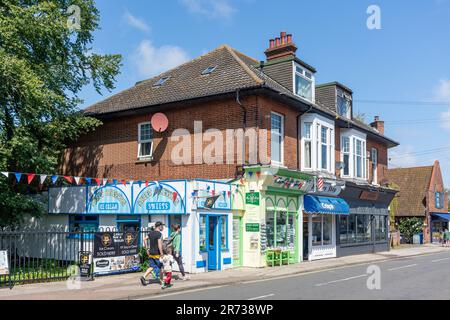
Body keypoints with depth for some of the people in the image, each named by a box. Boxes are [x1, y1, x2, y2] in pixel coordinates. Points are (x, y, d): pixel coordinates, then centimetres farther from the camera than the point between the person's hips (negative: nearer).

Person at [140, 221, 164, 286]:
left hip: (151, 253, 7)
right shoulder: (159, 234, -16)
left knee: (152, 267, 12)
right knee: (161, 266, 10)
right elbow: (159, 244, -23)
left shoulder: (151, 232, 8)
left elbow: (145, 239, 13)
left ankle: (143, 277, -3)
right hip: (157, 254, -7)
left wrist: (147, 249, 16)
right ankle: (161, 280, 18)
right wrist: (161, 254, -19)